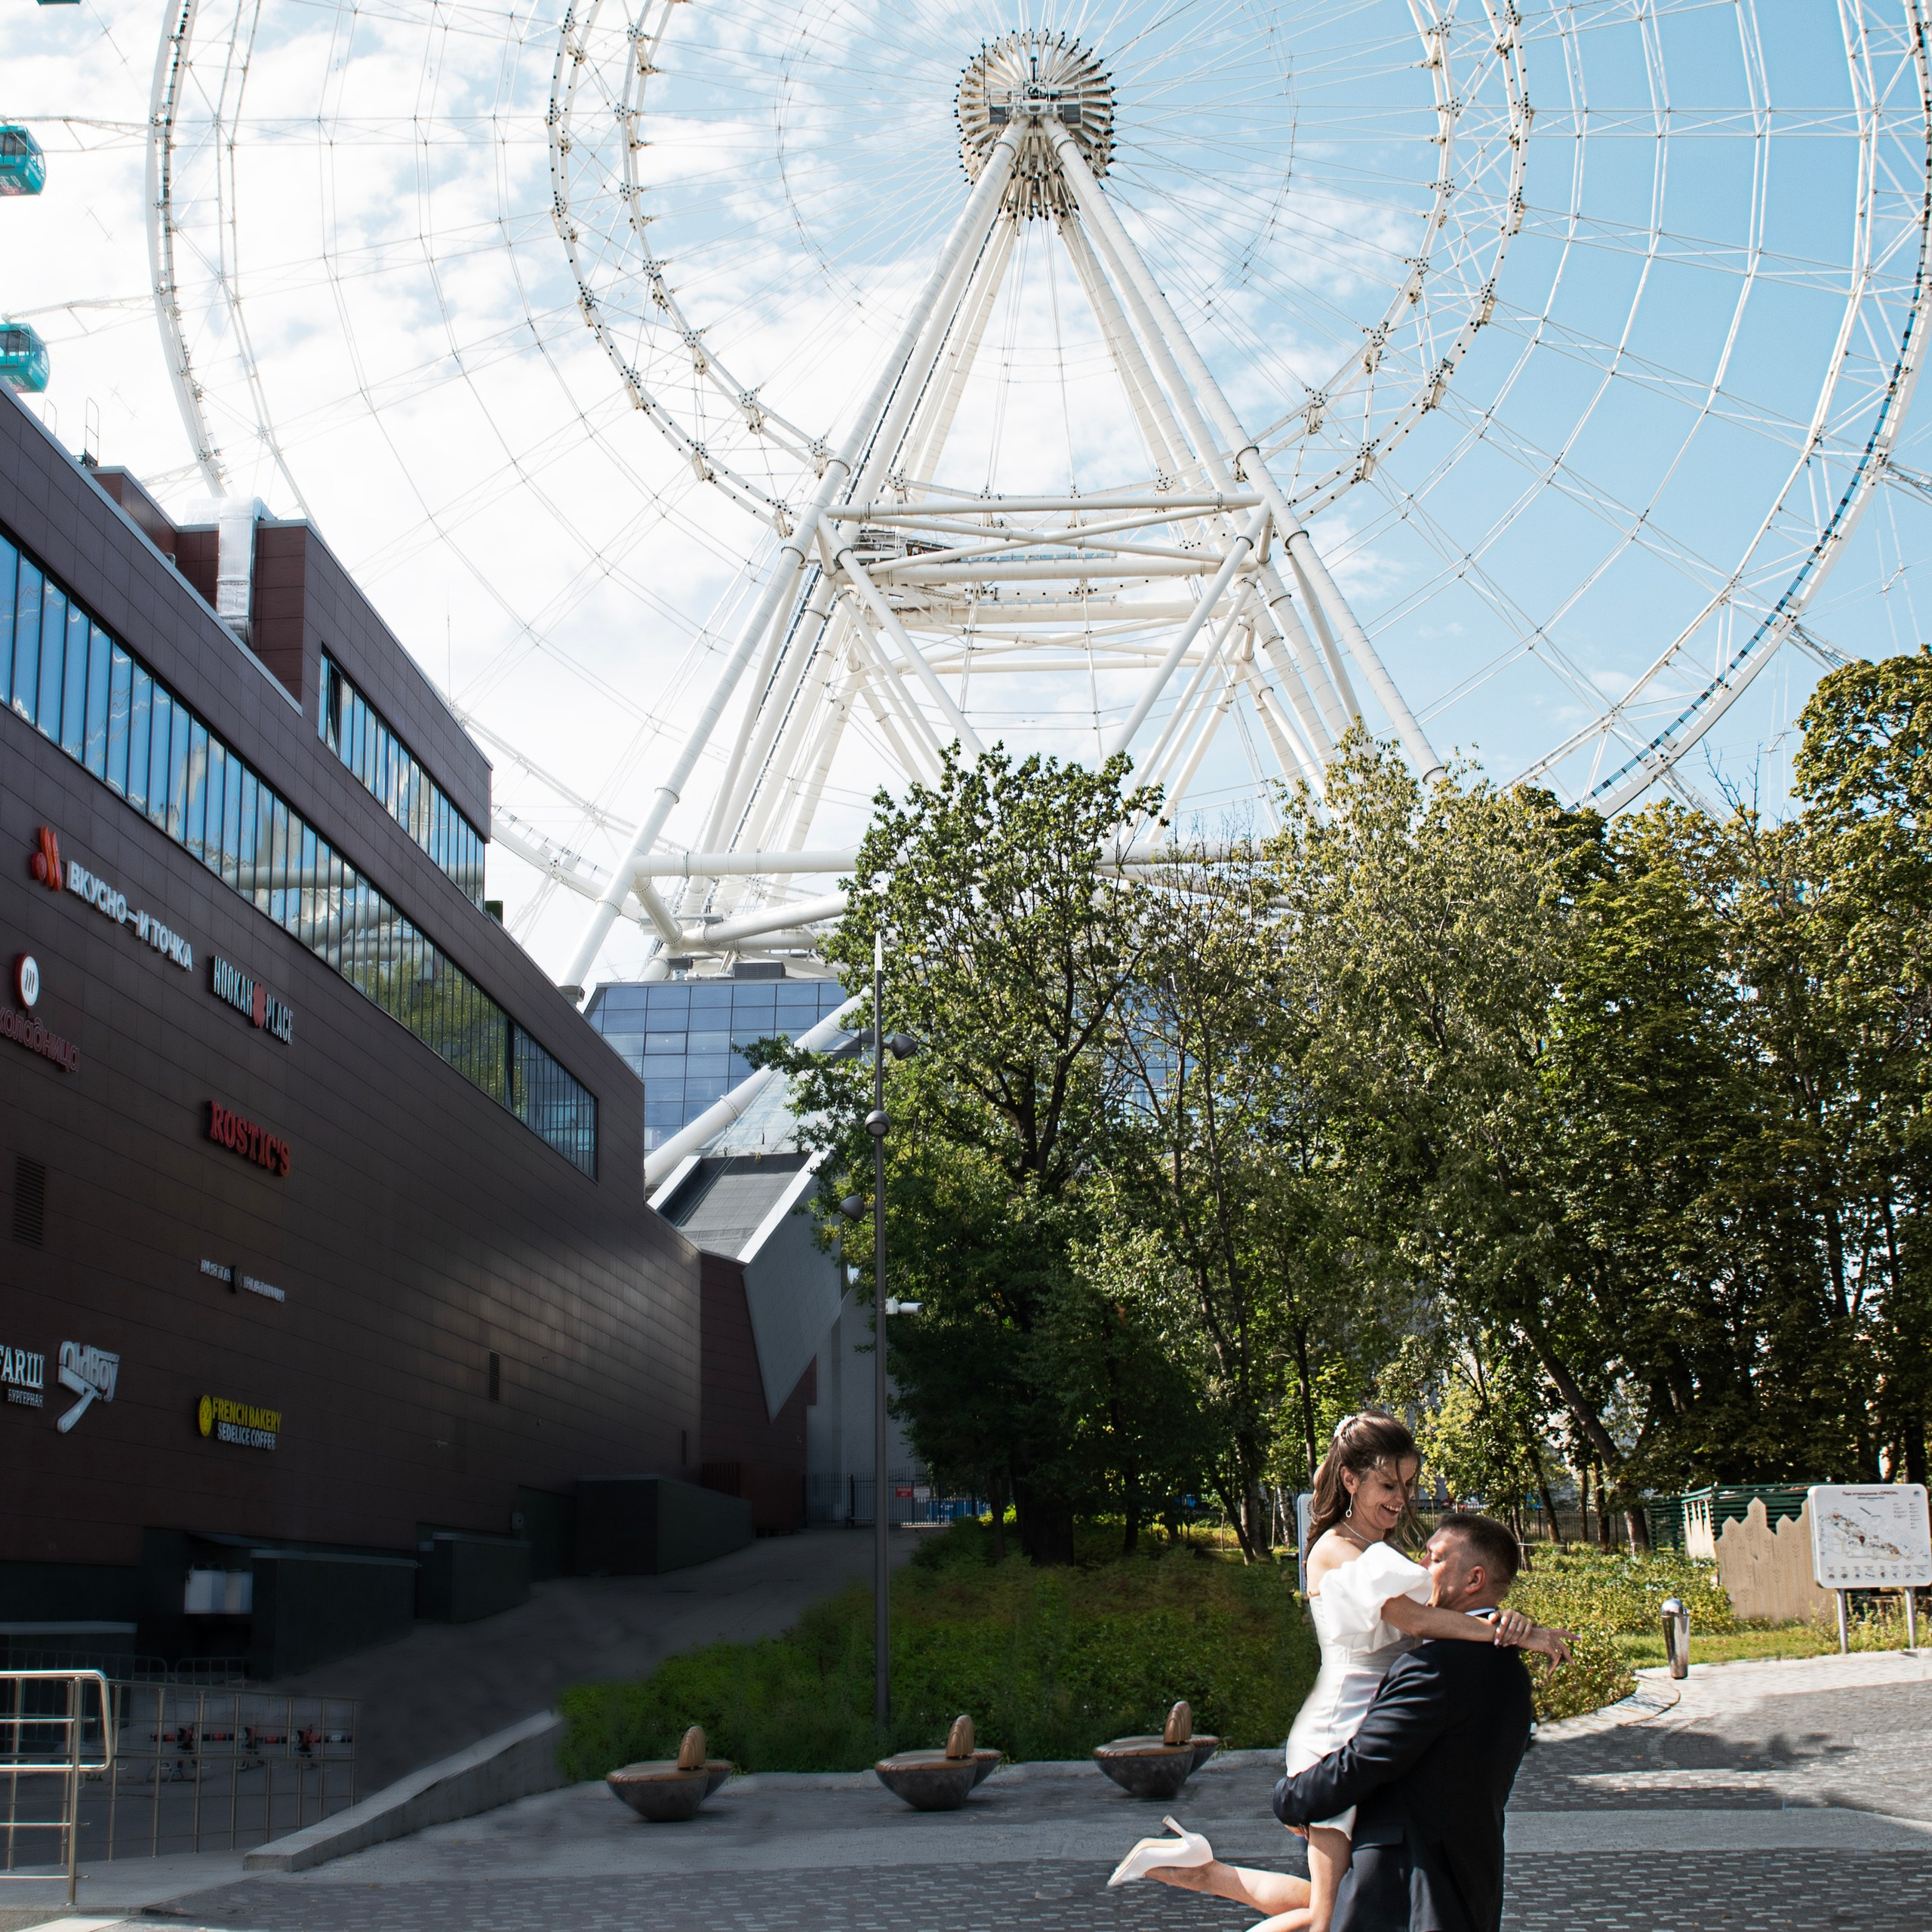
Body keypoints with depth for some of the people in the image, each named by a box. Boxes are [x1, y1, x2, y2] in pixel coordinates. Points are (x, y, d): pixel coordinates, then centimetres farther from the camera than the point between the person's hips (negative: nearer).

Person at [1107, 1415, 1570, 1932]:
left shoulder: (1387, 1553, 17)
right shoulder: (1336, 1551, -12)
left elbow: (1444, 1604, 2)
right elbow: (1416, 1618, -24)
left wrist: (1501, 1621, -20)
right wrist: (1519, 1635, -23)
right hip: (1344, 1734, -9)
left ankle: (1198, 1866, 21)